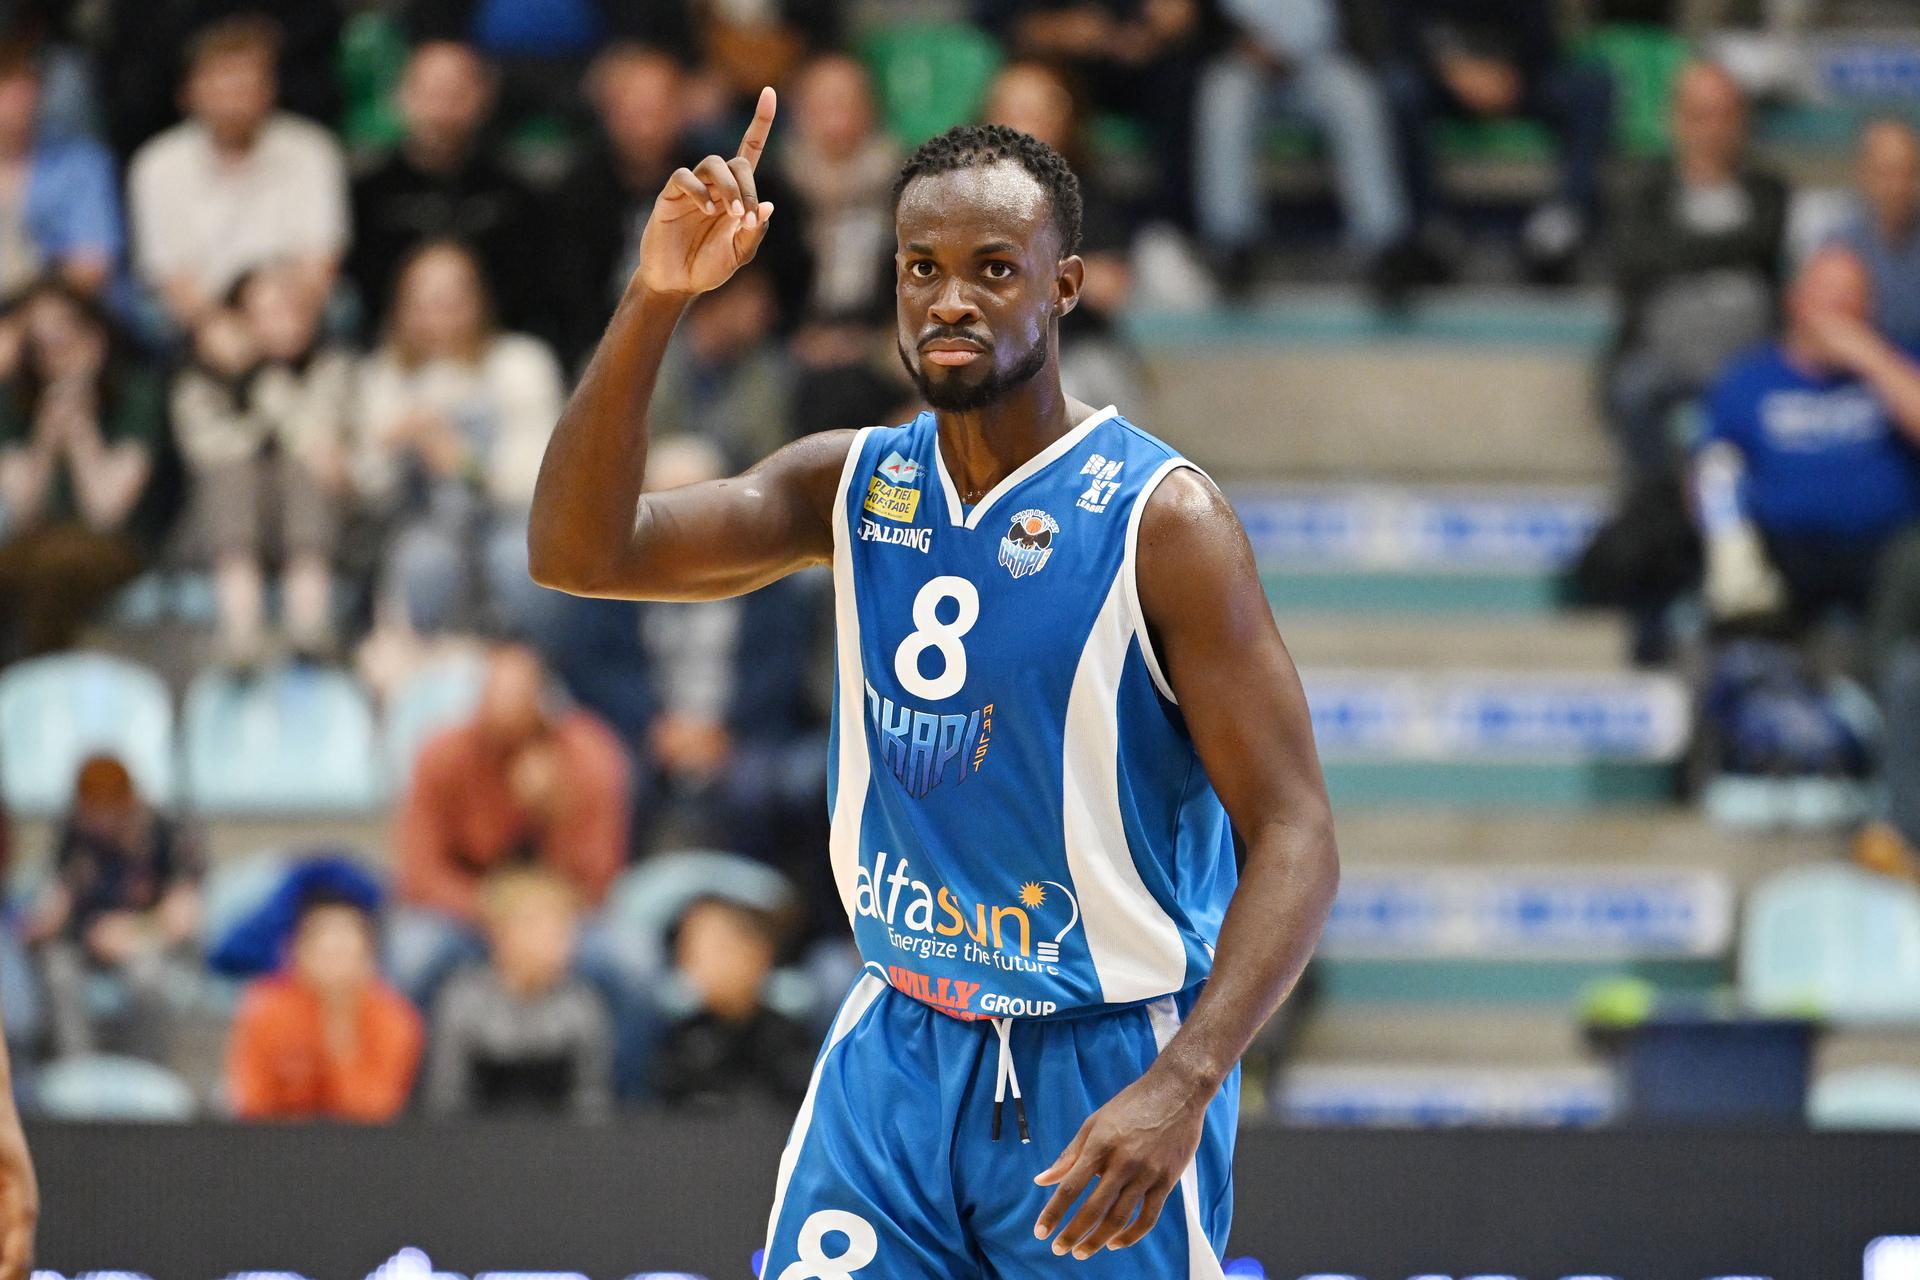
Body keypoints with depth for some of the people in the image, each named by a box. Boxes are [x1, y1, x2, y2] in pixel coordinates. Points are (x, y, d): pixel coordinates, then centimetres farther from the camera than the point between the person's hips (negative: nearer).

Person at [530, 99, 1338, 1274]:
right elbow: (580, 551, -5)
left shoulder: (1160, 519, -13)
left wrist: (1181, 1087, -29)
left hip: (1101, 1064, -4)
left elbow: (1294, 836, -16)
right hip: (897, 1051, 4)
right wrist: (655, 303, -17)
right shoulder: (853, 486, 3)